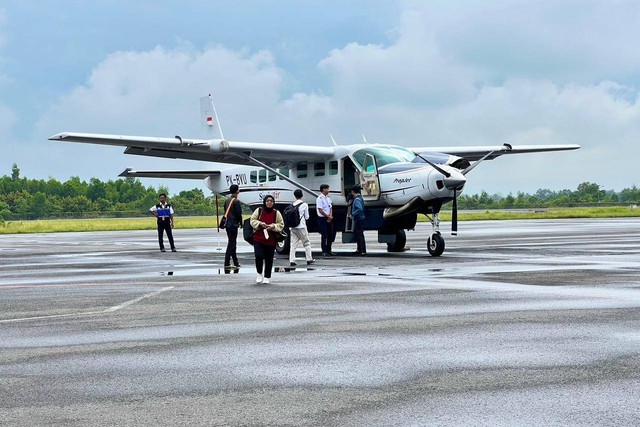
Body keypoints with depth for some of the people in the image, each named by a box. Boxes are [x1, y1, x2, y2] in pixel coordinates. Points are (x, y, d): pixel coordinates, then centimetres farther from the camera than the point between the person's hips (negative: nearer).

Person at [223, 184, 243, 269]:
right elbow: (239, 214, -13)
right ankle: (227, 263, -11)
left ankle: (235, 263, 23)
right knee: (231, 244, -8)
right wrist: (241, 223, 2)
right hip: (233, 225, -9)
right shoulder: (236, 201, -14)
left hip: (228, 224, 9)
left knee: (232, 243, 15)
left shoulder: (227, 200, 12)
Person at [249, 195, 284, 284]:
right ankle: (259, 273, 8)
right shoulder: (258, 211, 1)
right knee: (259, 256, -16)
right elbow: (252, 221, 4)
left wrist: (273, 226, -14)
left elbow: (281, 225, 5)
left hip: (271, 240, 1)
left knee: (269, 259, 4)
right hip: (258, 239, -1)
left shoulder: (276, 213, 3)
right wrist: (260, 224, -14)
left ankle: (267, 277, 18)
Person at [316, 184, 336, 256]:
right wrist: (328, 216, -11)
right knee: (324, 235, -5)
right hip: (322, 218, -7)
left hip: (329, 219, 7)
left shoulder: (328, 198, 11)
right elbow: (320, 210, -16)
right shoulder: (320, 199, -12)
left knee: (330, 234, 9)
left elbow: (331, 208, 12)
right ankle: (324, 251, 0)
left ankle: (329, 250, 19)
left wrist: (330, 216, -4)